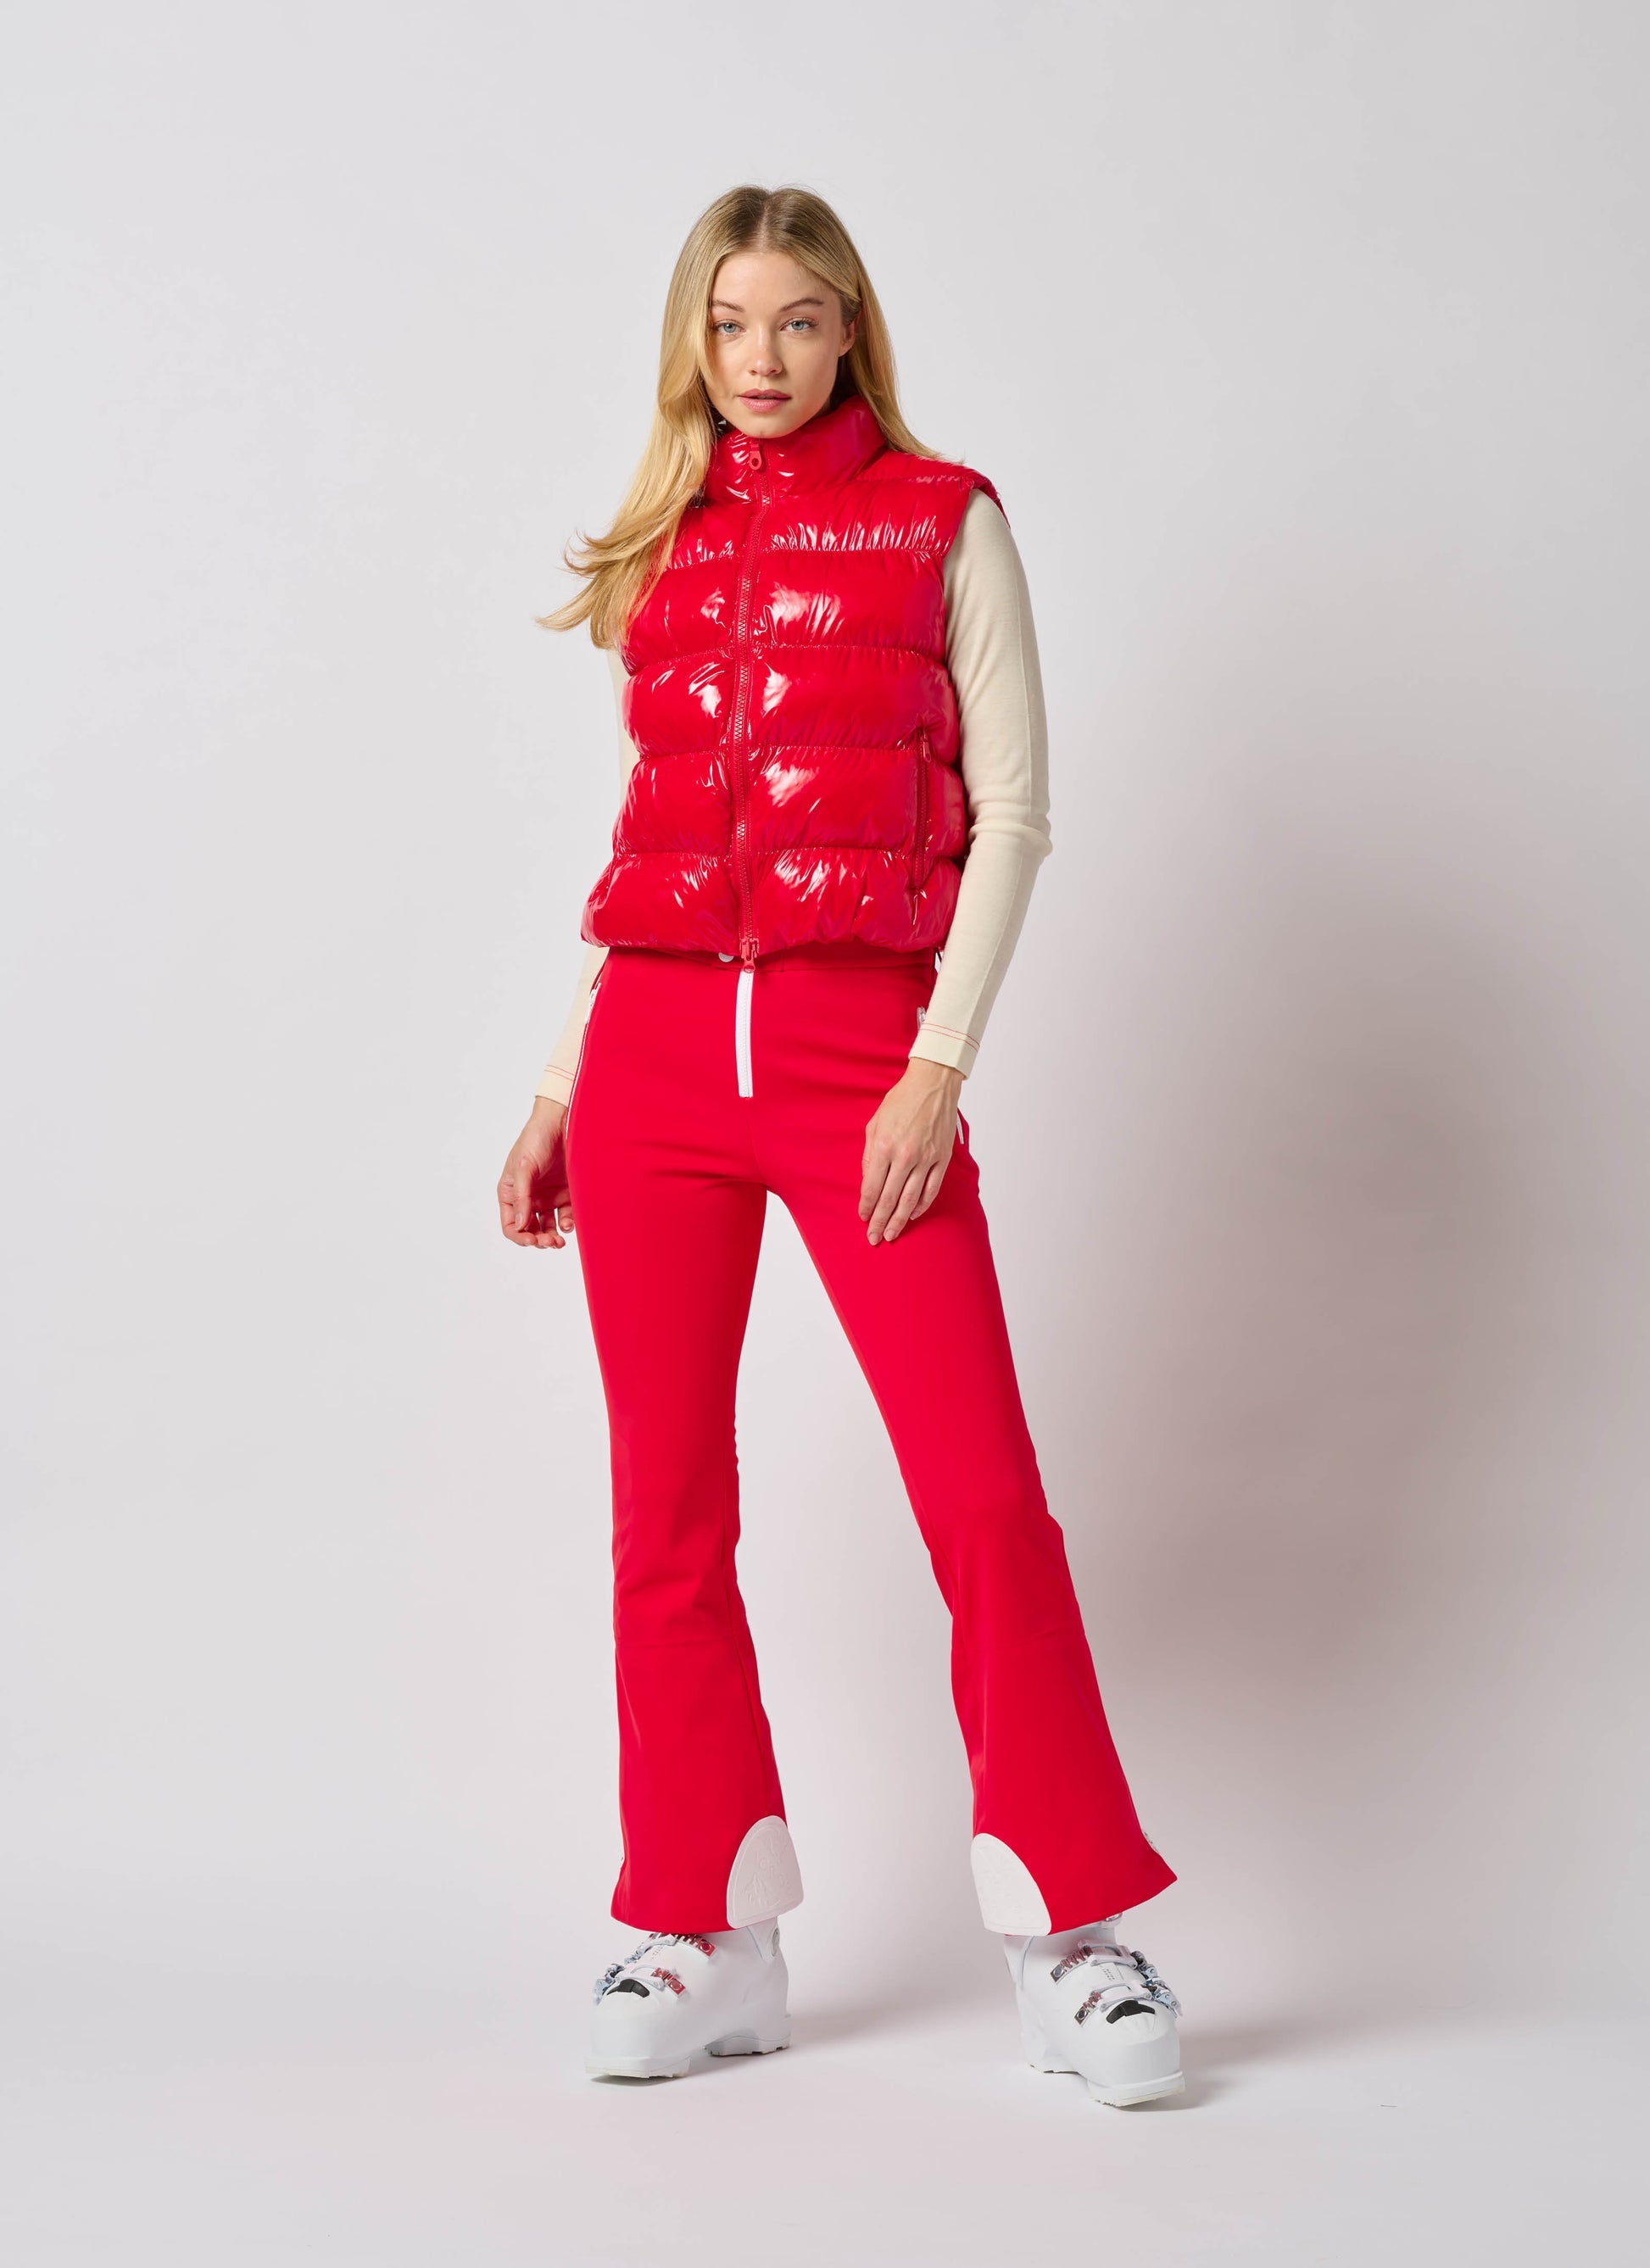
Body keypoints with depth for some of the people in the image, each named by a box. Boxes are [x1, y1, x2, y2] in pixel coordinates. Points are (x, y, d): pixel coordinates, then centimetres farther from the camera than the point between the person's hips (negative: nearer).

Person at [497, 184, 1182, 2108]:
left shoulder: (941, 521, 5)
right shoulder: (664, 551, 16)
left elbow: (1009, 808, -1)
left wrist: (942, 1066, -11)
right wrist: (559, 1087, 13)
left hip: (859, 1043, -4)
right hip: (653, 1041, 4)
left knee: (985, 1495, -8)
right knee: (668, 1509, 4)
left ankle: (1071, 1939, 4)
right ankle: (705, 1936, 15)